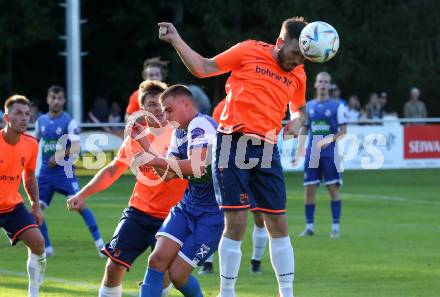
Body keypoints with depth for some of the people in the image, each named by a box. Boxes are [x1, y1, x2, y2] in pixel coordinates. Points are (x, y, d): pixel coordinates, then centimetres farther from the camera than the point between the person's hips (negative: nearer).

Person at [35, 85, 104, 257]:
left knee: (79, 204, -16)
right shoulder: (41, 121, 8)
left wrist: (59, 156, -23)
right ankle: (47, 248, 13)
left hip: (64, 170, -5)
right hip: (45, 171, 5)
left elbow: (76, 146, -15)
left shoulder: (69, 122, -7)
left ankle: (99, 243, -11)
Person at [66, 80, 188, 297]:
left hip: (169, 217, -4)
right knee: (114, 266, -4)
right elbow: (112, 171, 18)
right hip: (138, 212, 4)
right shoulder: (135, 138, 6)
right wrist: (82, 195, 11)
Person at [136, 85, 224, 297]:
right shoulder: (179, 133, 13)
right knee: (157, 260, -10)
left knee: (178, 274, -7)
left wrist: (157, 160, -24)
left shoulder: (200, 125, -17)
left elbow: (196, 166, -31)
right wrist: (144, 142, 7)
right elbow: (168, 174, 13)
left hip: (213, 213, -8)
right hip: (188, 206, 8)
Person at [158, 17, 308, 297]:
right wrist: (175, 39, -2)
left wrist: (298, 122, 5)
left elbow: (300, 108, 28)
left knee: (279, 224, 4)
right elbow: (204, 68, 6)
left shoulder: (298, 75, 11)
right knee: (236, 223, -7)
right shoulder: (250, 52, 0)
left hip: (267, 149, 4)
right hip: (233, 144, -4)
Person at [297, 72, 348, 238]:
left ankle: (336, 227, 0)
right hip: (311, 153, 4)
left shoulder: (337, 106, 1)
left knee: (334, 188, -5)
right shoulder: (309, 106, 12)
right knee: (309, 190, 1)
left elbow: (343, 131, -3)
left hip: (330, 152, -4)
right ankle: (309, 226, 9)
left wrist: (330, 139, -20)